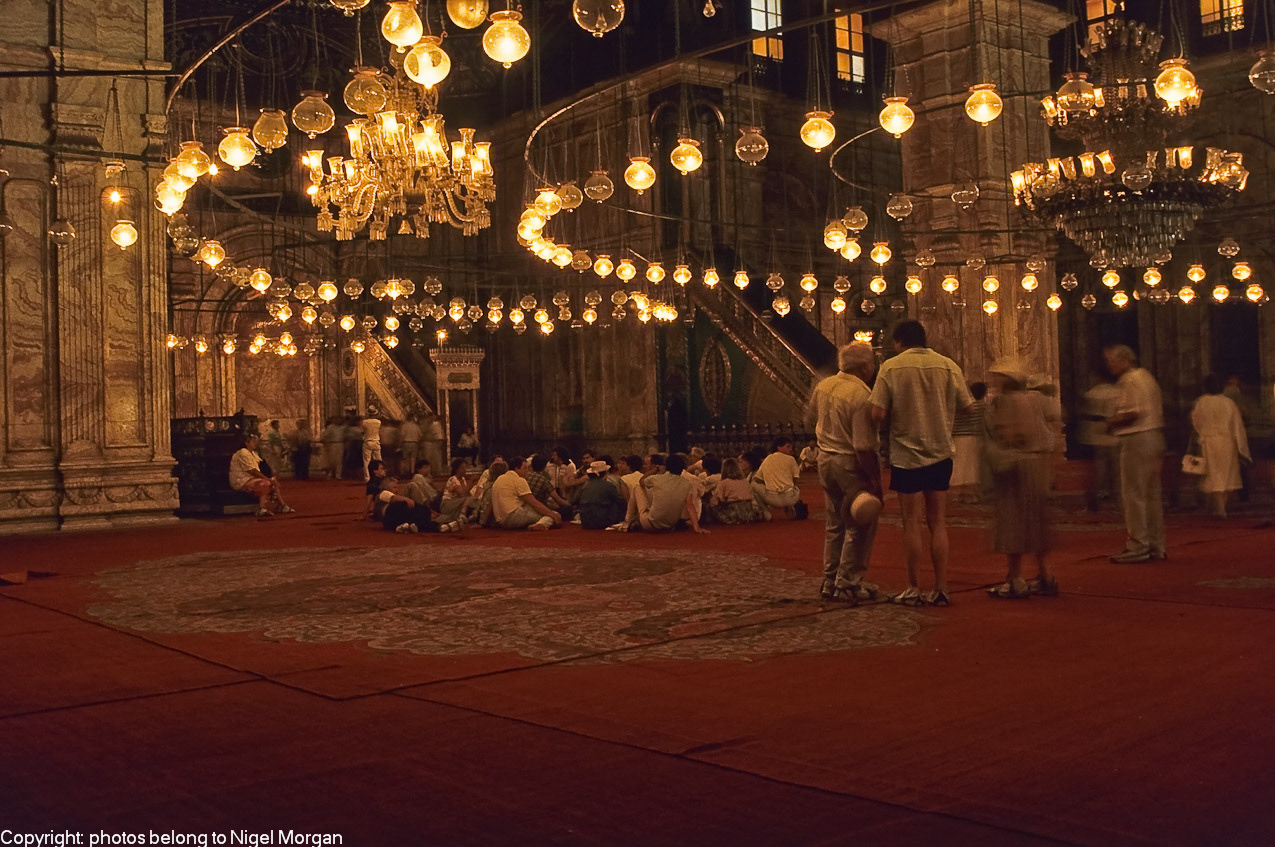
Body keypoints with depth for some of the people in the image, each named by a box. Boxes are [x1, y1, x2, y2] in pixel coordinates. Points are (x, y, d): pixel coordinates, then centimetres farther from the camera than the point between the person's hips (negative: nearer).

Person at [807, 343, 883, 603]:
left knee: (835, 523, 18)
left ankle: (830, 581, 24)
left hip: (826, 459, 8)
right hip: (851, 464, -8)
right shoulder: (861, 395, -21)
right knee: (859, 526, 4)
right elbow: (863, 447, -23)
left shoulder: (823, 386, 3)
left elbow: (810, 420, 20)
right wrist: (875, 481, -17)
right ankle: (848, 584, 7)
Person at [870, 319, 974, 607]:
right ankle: (940, 589, 9)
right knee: (938, 523, 9)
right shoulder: (949, 366, -1)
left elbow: (877, 414, -15)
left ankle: (914, 589, 9)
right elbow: (967, 407, 4)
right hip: (941, 454, 3)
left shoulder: (891, 367, -9)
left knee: (912, 523, 5)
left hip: (906, 455, -3)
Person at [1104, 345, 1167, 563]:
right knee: (1152, 494, 13)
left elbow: (1131, 413, -22)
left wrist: (1111, 422, -6)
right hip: (1155, 436, 10)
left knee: (1133, 495, -5)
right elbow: (1160, 407, 19)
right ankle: (1156, 546, 17)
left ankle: (1138, 547, -5)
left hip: (1136, 440, -10)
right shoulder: (1146, 376, 16)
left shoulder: (1128, 380, -13)